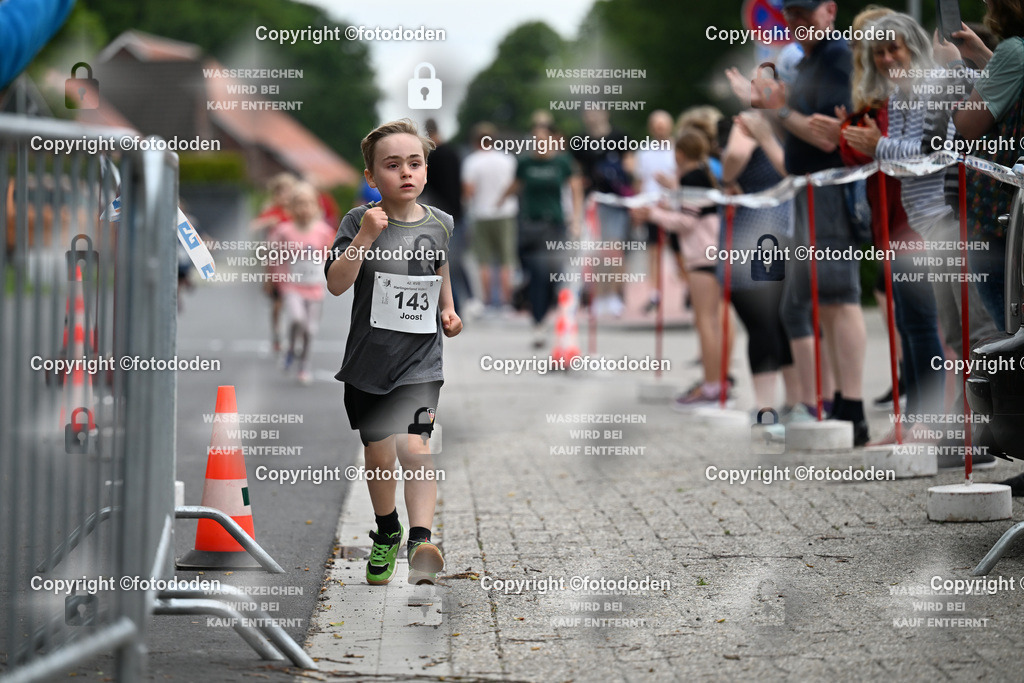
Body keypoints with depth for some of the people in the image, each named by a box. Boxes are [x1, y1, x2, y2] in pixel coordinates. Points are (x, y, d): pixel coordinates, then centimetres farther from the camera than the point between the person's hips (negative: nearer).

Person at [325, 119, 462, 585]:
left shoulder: (440, 224, 1)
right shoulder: (359, 221, -8)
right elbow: (336, 284, -17)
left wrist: (447, 310, 10)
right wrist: (364, 239, -28)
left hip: (420, 359, 0)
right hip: (369, 358, 0)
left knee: (414, 446, -20)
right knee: (378, 455, 12)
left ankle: (421, 540, -26)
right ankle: (387, 533, 35)